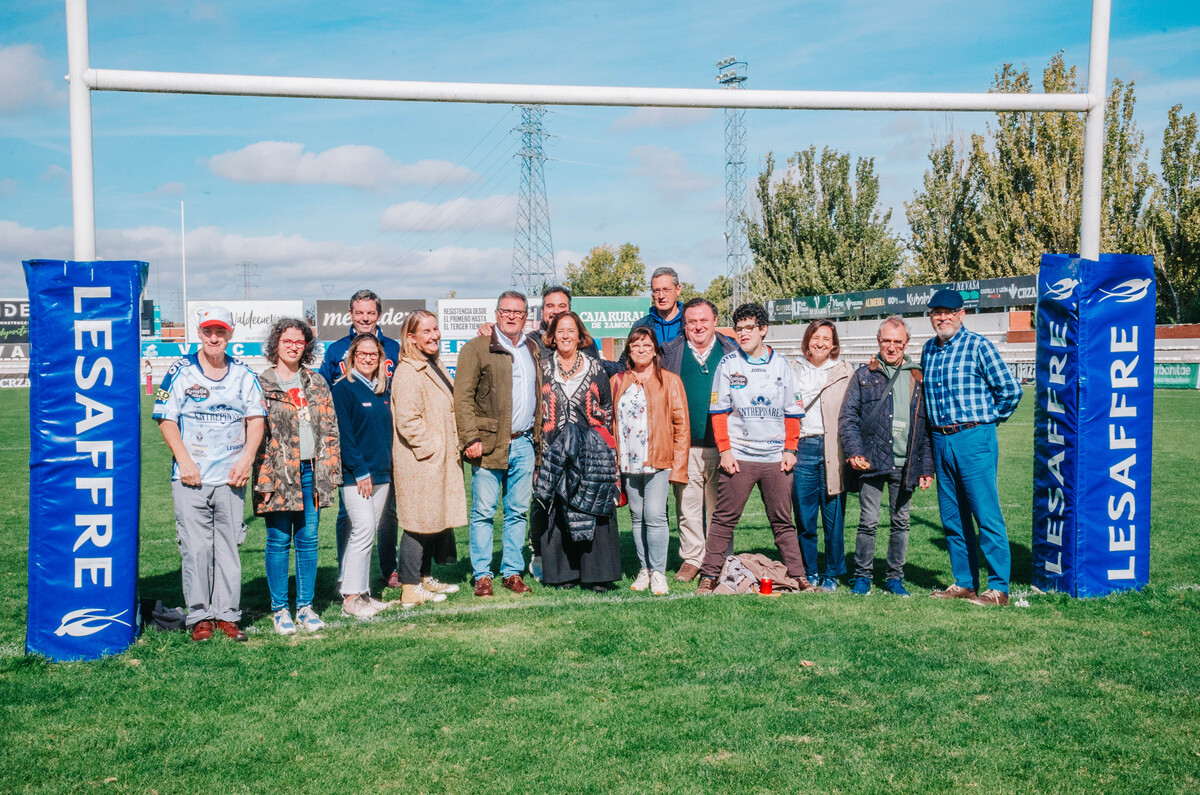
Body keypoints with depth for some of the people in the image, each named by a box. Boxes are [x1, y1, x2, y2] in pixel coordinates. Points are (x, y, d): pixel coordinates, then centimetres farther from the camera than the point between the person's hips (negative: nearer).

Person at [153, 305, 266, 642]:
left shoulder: (243, 374, 9)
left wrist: (246, 460, -5)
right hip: (191, 476, -2)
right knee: (196, 547, -2)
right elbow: (166, 419, 0)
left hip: (231, 476, 2)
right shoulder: (181, 372, 2)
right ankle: (200, 616, 7)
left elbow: (256, 419, 8)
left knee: (228, 547, 4)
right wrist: (184, 460, -10)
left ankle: (227, 614, 12)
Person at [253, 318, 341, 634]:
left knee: (308, 540, 7)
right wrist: (264, 478, -11)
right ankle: (279, 609, 12)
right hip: (279, 474, -4)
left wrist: (329, 471, 4)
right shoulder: (261, 384, 0)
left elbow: (330, 430, 12)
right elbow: (256, 433, -5)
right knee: (278, 541, 1)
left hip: (311, 472, 4)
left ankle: (306, 606, 16)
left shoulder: (317, 384, 13)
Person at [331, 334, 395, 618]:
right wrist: (360, 472, -14)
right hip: (354, 474, -7)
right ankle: (351, 597, -4)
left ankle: (361, 592, 15)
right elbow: (344, 434, -10)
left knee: (369, 532, 9)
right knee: (364, 529, -12)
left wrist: (388, 468, 11)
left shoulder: (382, 391, 14)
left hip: (381, 473, 7)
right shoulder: (343, 389, -6)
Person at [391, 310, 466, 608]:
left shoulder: (435, 366, 16)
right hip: (419, 462, -10)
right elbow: (407, 421, -22)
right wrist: (430, 448, -17)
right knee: (419, 520, -4)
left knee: (435, 517, 15)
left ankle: (425, 578, 26)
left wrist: (453, 447, 19)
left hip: (441, 459, 10)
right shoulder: (407, 373, -16)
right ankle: (410, 589, 4)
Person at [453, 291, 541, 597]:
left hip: (524, 443, 5)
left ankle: (512, 572, 19)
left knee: (518, 512, 9)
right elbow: (463, 397, -6)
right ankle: (482, 575, 9)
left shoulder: (533, 349, 17)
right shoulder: (476, 348, -1)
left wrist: (538, 438, 13)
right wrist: (471, 439, -14)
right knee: (483, 512, 0)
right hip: (489, 444, -5)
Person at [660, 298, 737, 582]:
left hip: (721, 444, 0)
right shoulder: (671, 353, 6)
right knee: (688, 506, 5)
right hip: (685, 445, 1)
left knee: (719, 507, 6)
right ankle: (691, 558, 18)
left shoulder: (731, 352, 6)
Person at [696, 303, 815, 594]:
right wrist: (724, 450, -5)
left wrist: (790, 449, 3)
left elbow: (792, 412, 11)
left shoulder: (781, 365, 9)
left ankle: (799, 577, 14)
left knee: (782, 520, 8)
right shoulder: (728, 363, 3)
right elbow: (718, 411, 2)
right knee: (724, 518, 0)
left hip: (776, 458, 2)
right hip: (738, 457, -2)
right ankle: (708, 576, 6)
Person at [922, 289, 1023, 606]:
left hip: (974, 440, -7)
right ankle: (964, 584, 20)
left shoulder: (978, 345, -6)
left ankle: (998, 589, 1)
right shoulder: (928, 349, 13)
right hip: (941, 440, 7)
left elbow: (1010, 388, -7)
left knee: (987, 517, -5)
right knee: (953, 518, 10)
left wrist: (988, 419, 3)